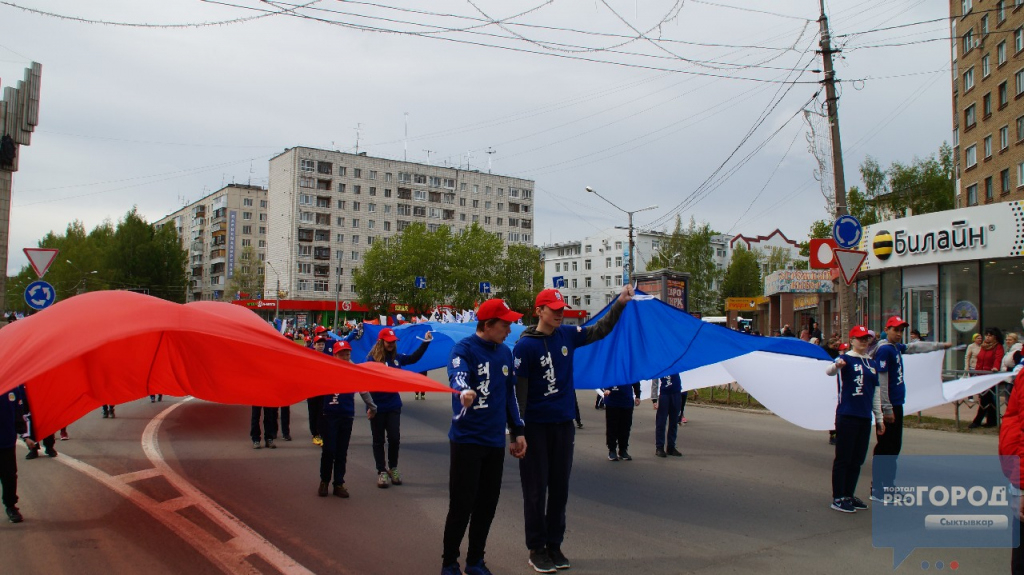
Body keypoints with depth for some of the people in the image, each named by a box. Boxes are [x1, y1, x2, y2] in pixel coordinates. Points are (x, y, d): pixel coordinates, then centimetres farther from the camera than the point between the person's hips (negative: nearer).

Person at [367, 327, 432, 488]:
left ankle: (393, 468, 21)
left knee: (395, 438, 2)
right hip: (377, 406, -3)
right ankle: (381, 471, 18)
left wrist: (426, 342, 3)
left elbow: (413, 358, 10)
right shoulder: (372, 359, -11)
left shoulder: (397, 357, 2)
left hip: (393, 405, 3)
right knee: (379, 440, 8)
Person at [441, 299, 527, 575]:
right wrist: (465, 391, -53)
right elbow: (458, 375, -30)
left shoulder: (505, 353, 10)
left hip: (495, 441, 6)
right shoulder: (464, 349, -10)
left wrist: (517, 432, 15)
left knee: (487, 505, 11)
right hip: (466, 439, -6)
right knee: (462, 505, -2)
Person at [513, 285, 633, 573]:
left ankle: (554, 545, 24)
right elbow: (518, 389, -14)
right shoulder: (525, 345, -13)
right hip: (536, 427, -5)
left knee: (560, 489, 12)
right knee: (536, 490, 4)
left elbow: (599, 331, 15)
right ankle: (537, 549, 16)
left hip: (564, 424, 6)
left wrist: (620, 303, 3)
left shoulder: (568, 334, 4)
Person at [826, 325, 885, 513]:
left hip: (865, 418, 7)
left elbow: (876, 393, 20)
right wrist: (836, 365, -51)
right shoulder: (846, 359, -6)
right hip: (847, 415, -7)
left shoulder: (872, 364, 14)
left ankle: (849, 495, 24)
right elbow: (829, 371, -27)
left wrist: (879, 418, 20)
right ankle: (838, 498, 5)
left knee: (857, 460, 12)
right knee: (843, 458, -2)